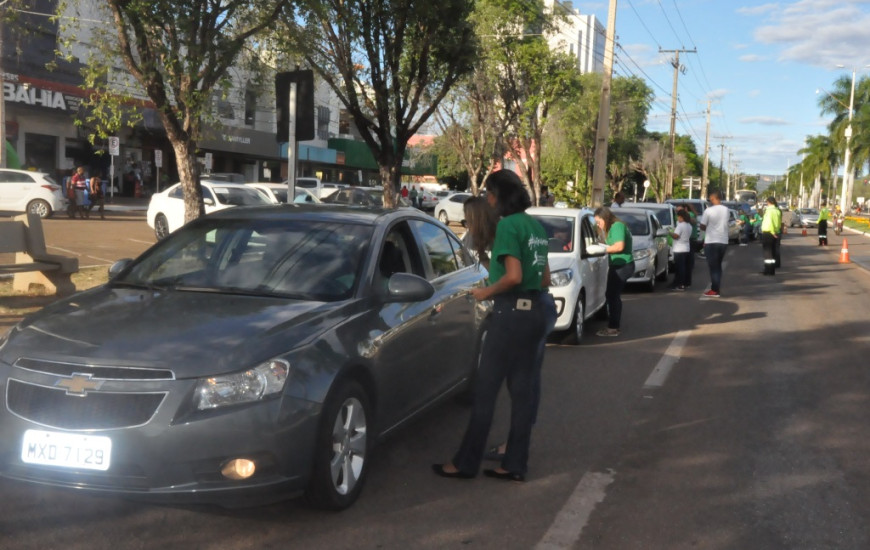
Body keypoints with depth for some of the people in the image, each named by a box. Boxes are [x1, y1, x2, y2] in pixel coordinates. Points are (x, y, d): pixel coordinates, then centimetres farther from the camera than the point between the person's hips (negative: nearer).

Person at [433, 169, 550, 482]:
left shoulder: (508, 225, -12)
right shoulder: (535, 226, 14)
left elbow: (513, 276, -21)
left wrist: (487, 291, -6)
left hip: (511, 313, -9)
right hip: (534, 312, 9)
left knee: (486, 389, -1)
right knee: (523, 390, 10)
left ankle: (466, 463, 7)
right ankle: (515, 465, 16)